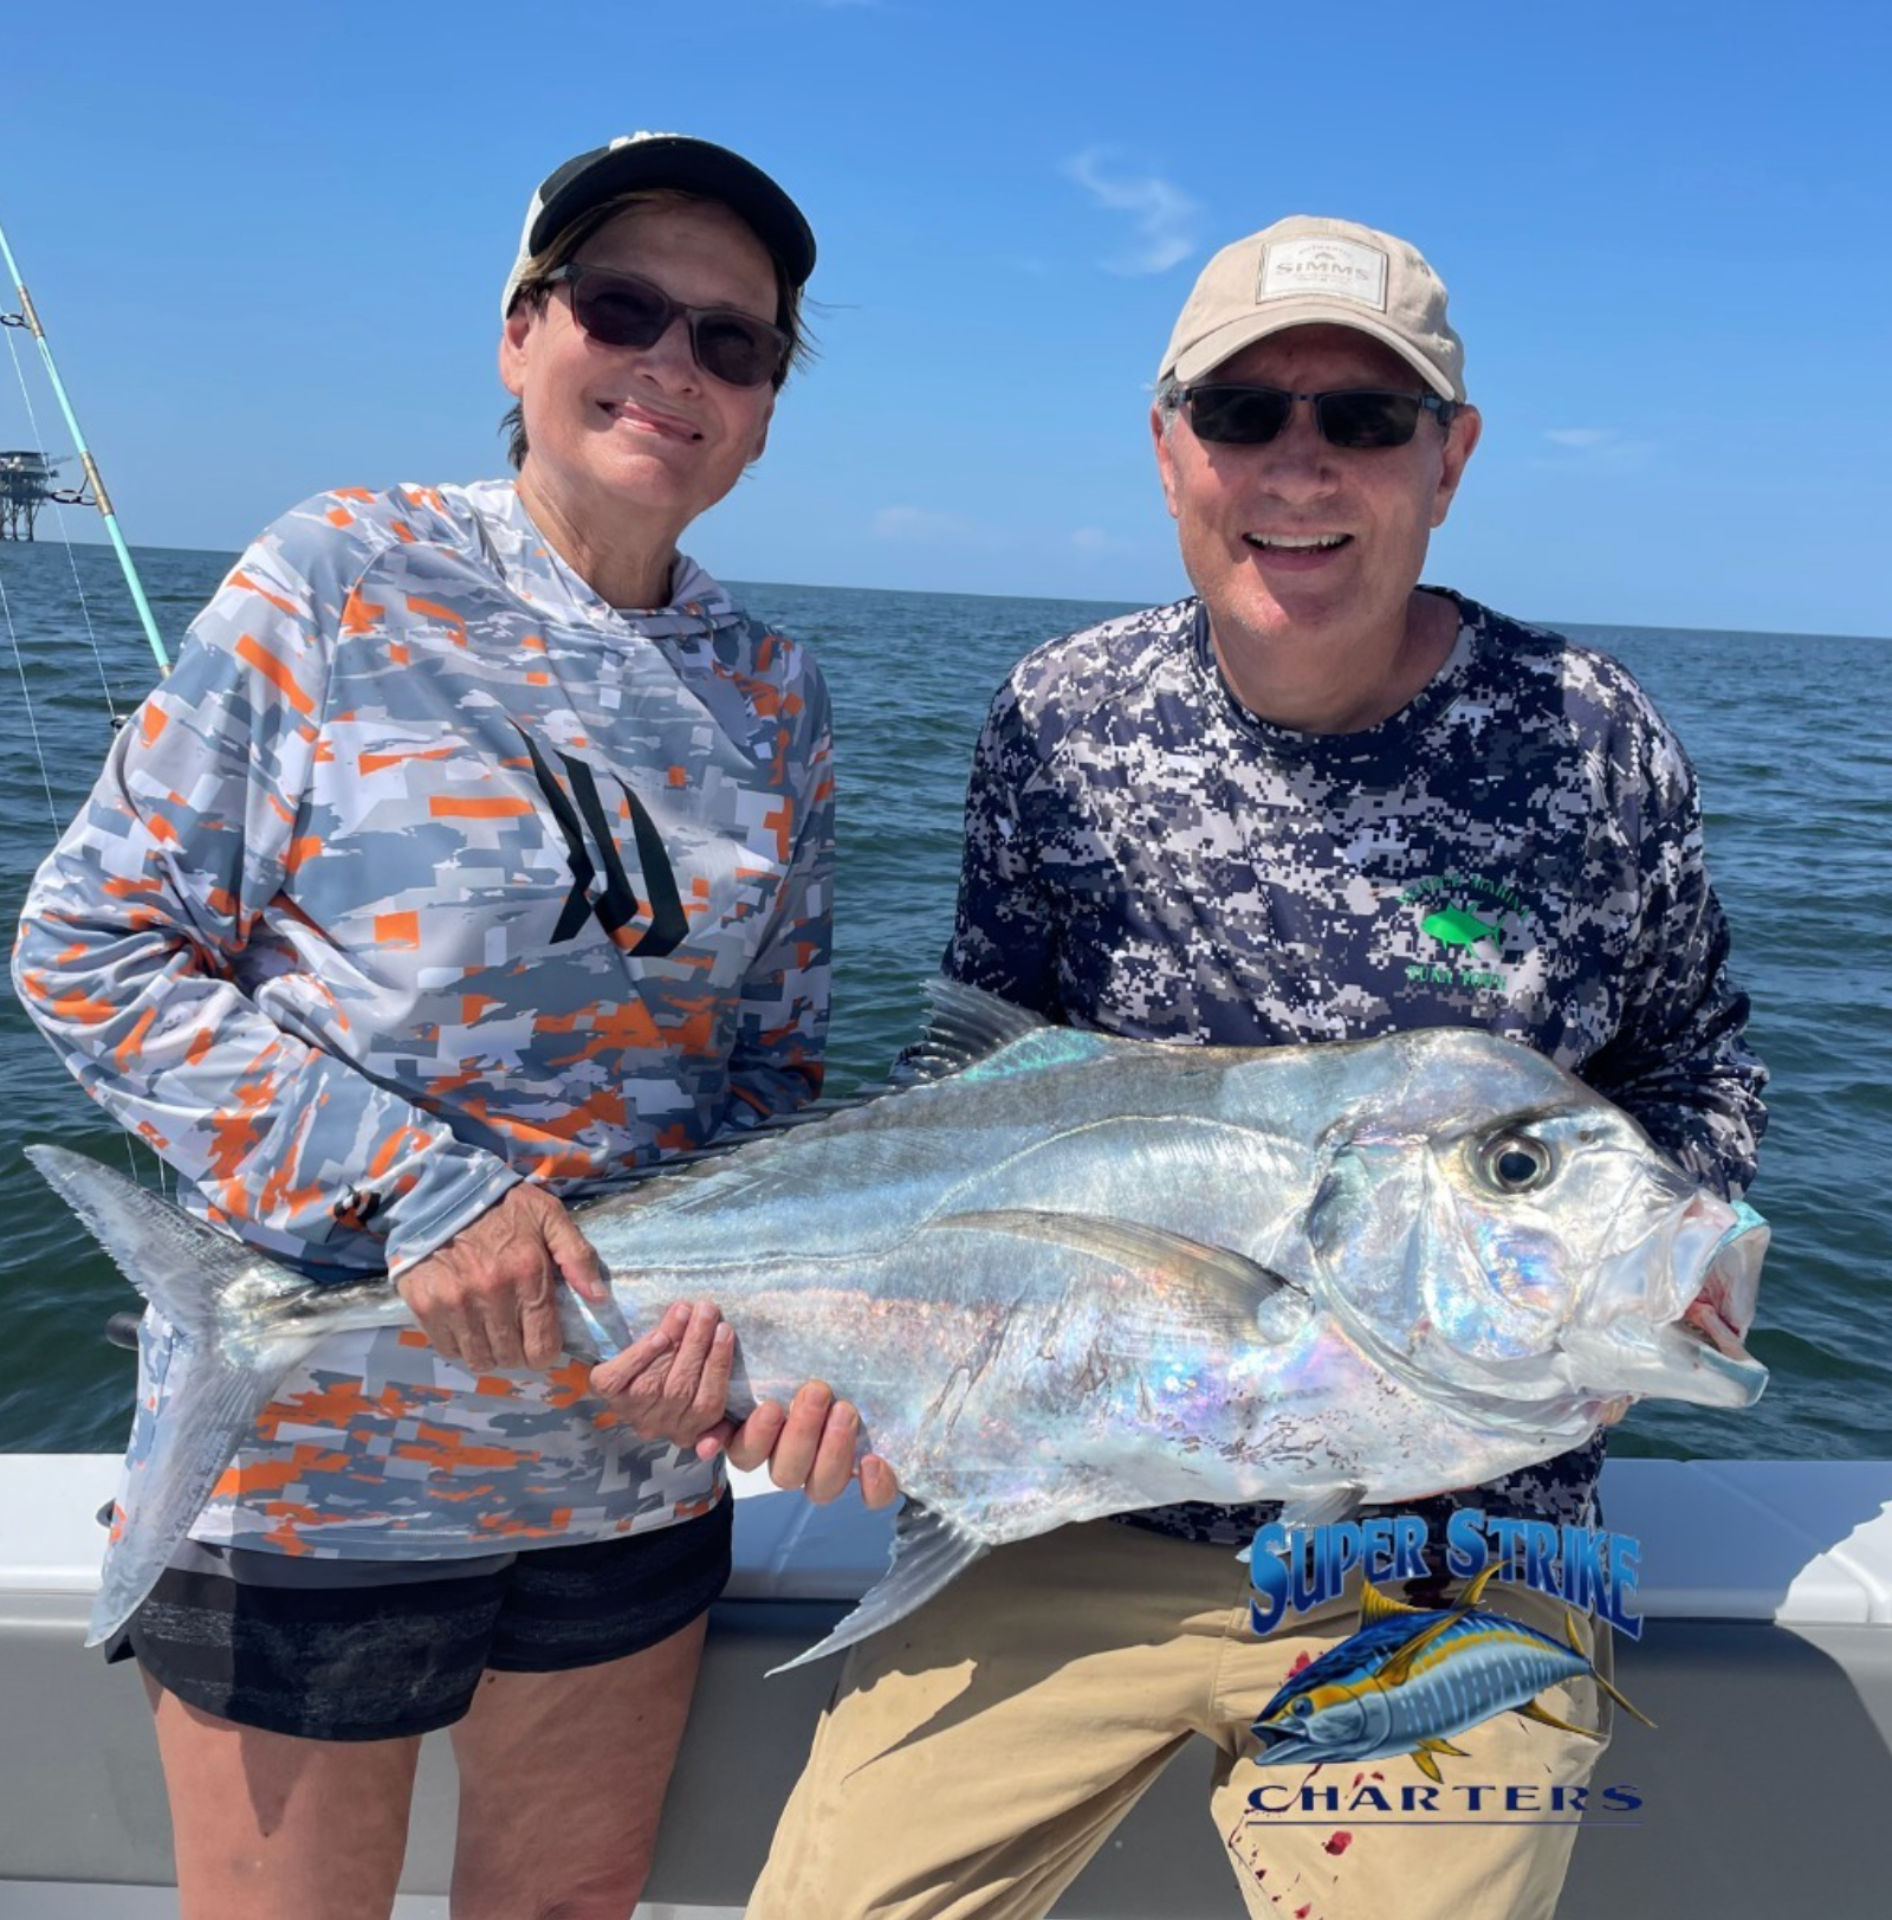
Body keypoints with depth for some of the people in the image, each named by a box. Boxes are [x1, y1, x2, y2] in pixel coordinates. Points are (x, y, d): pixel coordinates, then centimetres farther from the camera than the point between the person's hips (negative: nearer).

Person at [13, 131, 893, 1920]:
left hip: (640, 1451, 4)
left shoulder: (772, 694, 4)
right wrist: (412, 1181, -19)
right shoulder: (343, 579, -7)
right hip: (312, 1448, -3)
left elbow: (772, 1068, 6)